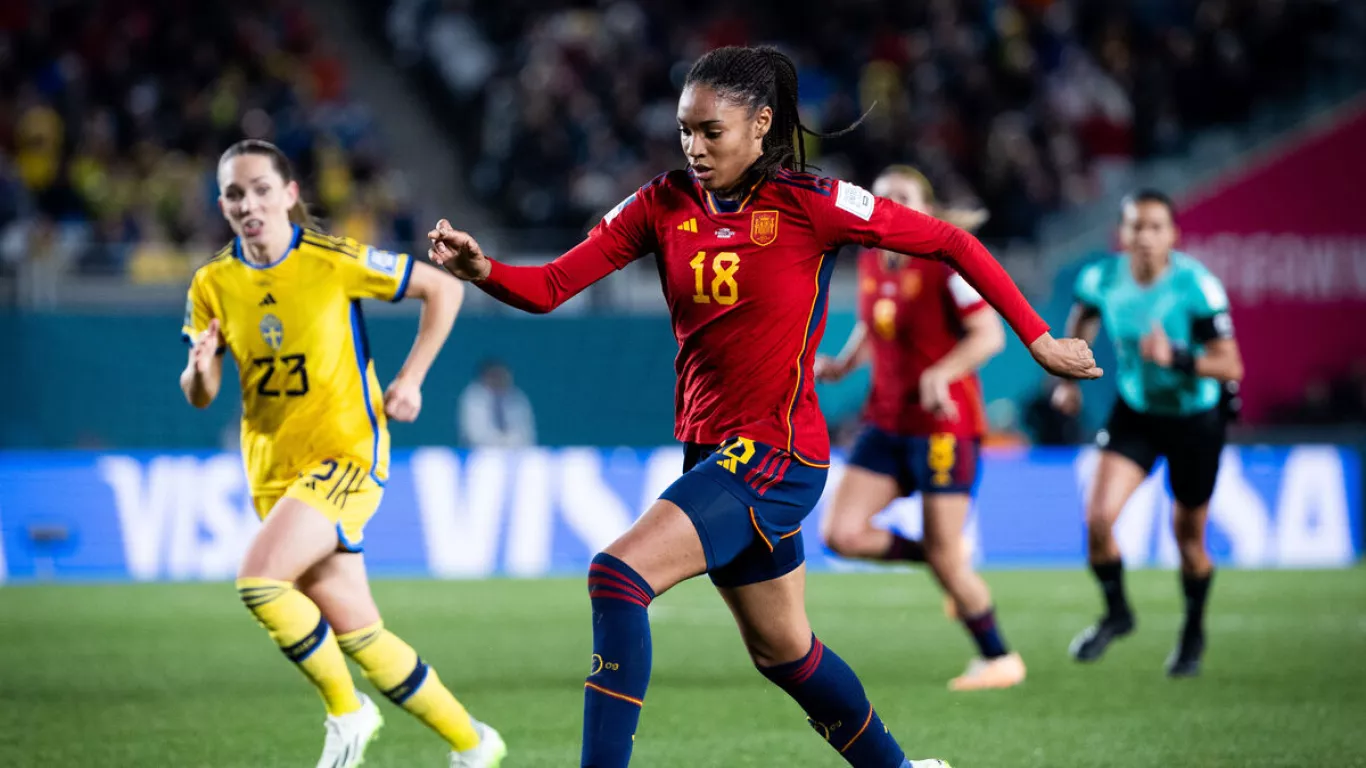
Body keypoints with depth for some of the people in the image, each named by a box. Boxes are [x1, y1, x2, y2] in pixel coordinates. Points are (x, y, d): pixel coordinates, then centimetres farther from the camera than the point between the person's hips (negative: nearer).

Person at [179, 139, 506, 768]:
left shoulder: (334, 262, -11)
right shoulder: (212, 284, 1)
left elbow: (444, 289, -2)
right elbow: (199, 397, 6)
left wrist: (411, 378, -7)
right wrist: (200, 369, -17)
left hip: (347, 455, -5)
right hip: (274, 471, 5)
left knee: (258, 579, -26)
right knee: (357, 637, 5)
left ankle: (347, 711, -5)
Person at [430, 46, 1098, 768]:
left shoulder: (809, 204, -12)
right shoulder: (664, 203, 1)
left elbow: (951, 243, -5)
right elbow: (551, 285, -5)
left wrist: (1037, 338, -4)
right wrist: (482, 269, -25)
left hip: (777, 454, -7)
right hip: (711, 453, 7)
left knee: (619, 573, -24)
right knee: (781, 650, 20)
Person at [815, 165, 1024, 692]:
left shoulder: (946, 262, -12)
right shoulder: (870, 262, 8)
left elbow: (990, 334, -17)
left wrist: (943, 372, -32)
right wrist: (843, 364, 6)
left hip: (943, 425, -7)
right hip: (887, 424, 7)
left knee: (944, 557, -4)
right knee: (840, 534, -8)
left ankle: (999, 659, 17)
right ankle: (949, 558, 15)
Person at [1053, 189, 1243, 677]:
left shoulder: (1197, 287, -24)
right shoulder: (1101, 280, -12)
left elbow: (1230, 366, -23)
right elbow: (1081, 324, 12)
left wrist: (1175, 358, -37)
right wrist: (1068, 378, 5)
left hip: (1194, 419, -2)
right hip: (1134, 413, 2)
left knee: (1188, 540, 8)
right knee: (1099, 515, -16)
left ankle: (1193, 633, 35)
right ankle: (1117, 613, 10)